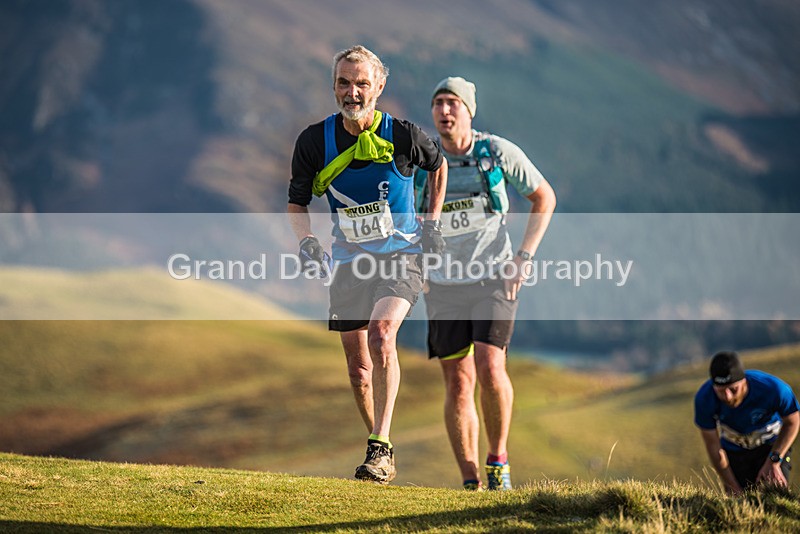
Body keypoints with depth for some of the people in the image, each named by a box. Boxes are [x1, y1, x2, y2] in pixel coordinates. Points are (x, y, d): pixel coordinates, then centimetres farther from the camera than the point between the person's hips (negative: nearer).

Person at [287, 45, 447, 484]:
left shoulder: (403, 135, -10)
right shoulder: (315, 141, -6)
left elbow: (439, 166, 12)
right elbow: (297, 203, 7)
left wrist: (433, 222, 7)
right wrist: (306, 241, -11)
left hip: (401, 254, -3)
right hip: (349, 261, 3)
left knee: (381, 333, -28)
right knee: (358, 369, 5)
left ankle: (382, 446, -25)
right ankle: (379, 451, 25)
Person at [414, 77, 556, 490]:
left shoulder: (499, 152, -5)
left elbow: (544, 197, 7)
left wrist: (523, 256, -1)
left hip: (495, 279, -2)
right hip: (444, 285, 2)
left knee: (490, 370, -19)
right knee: (458, 384, -2)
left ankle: (498, 457, 3)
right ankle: (470, 483, 3)